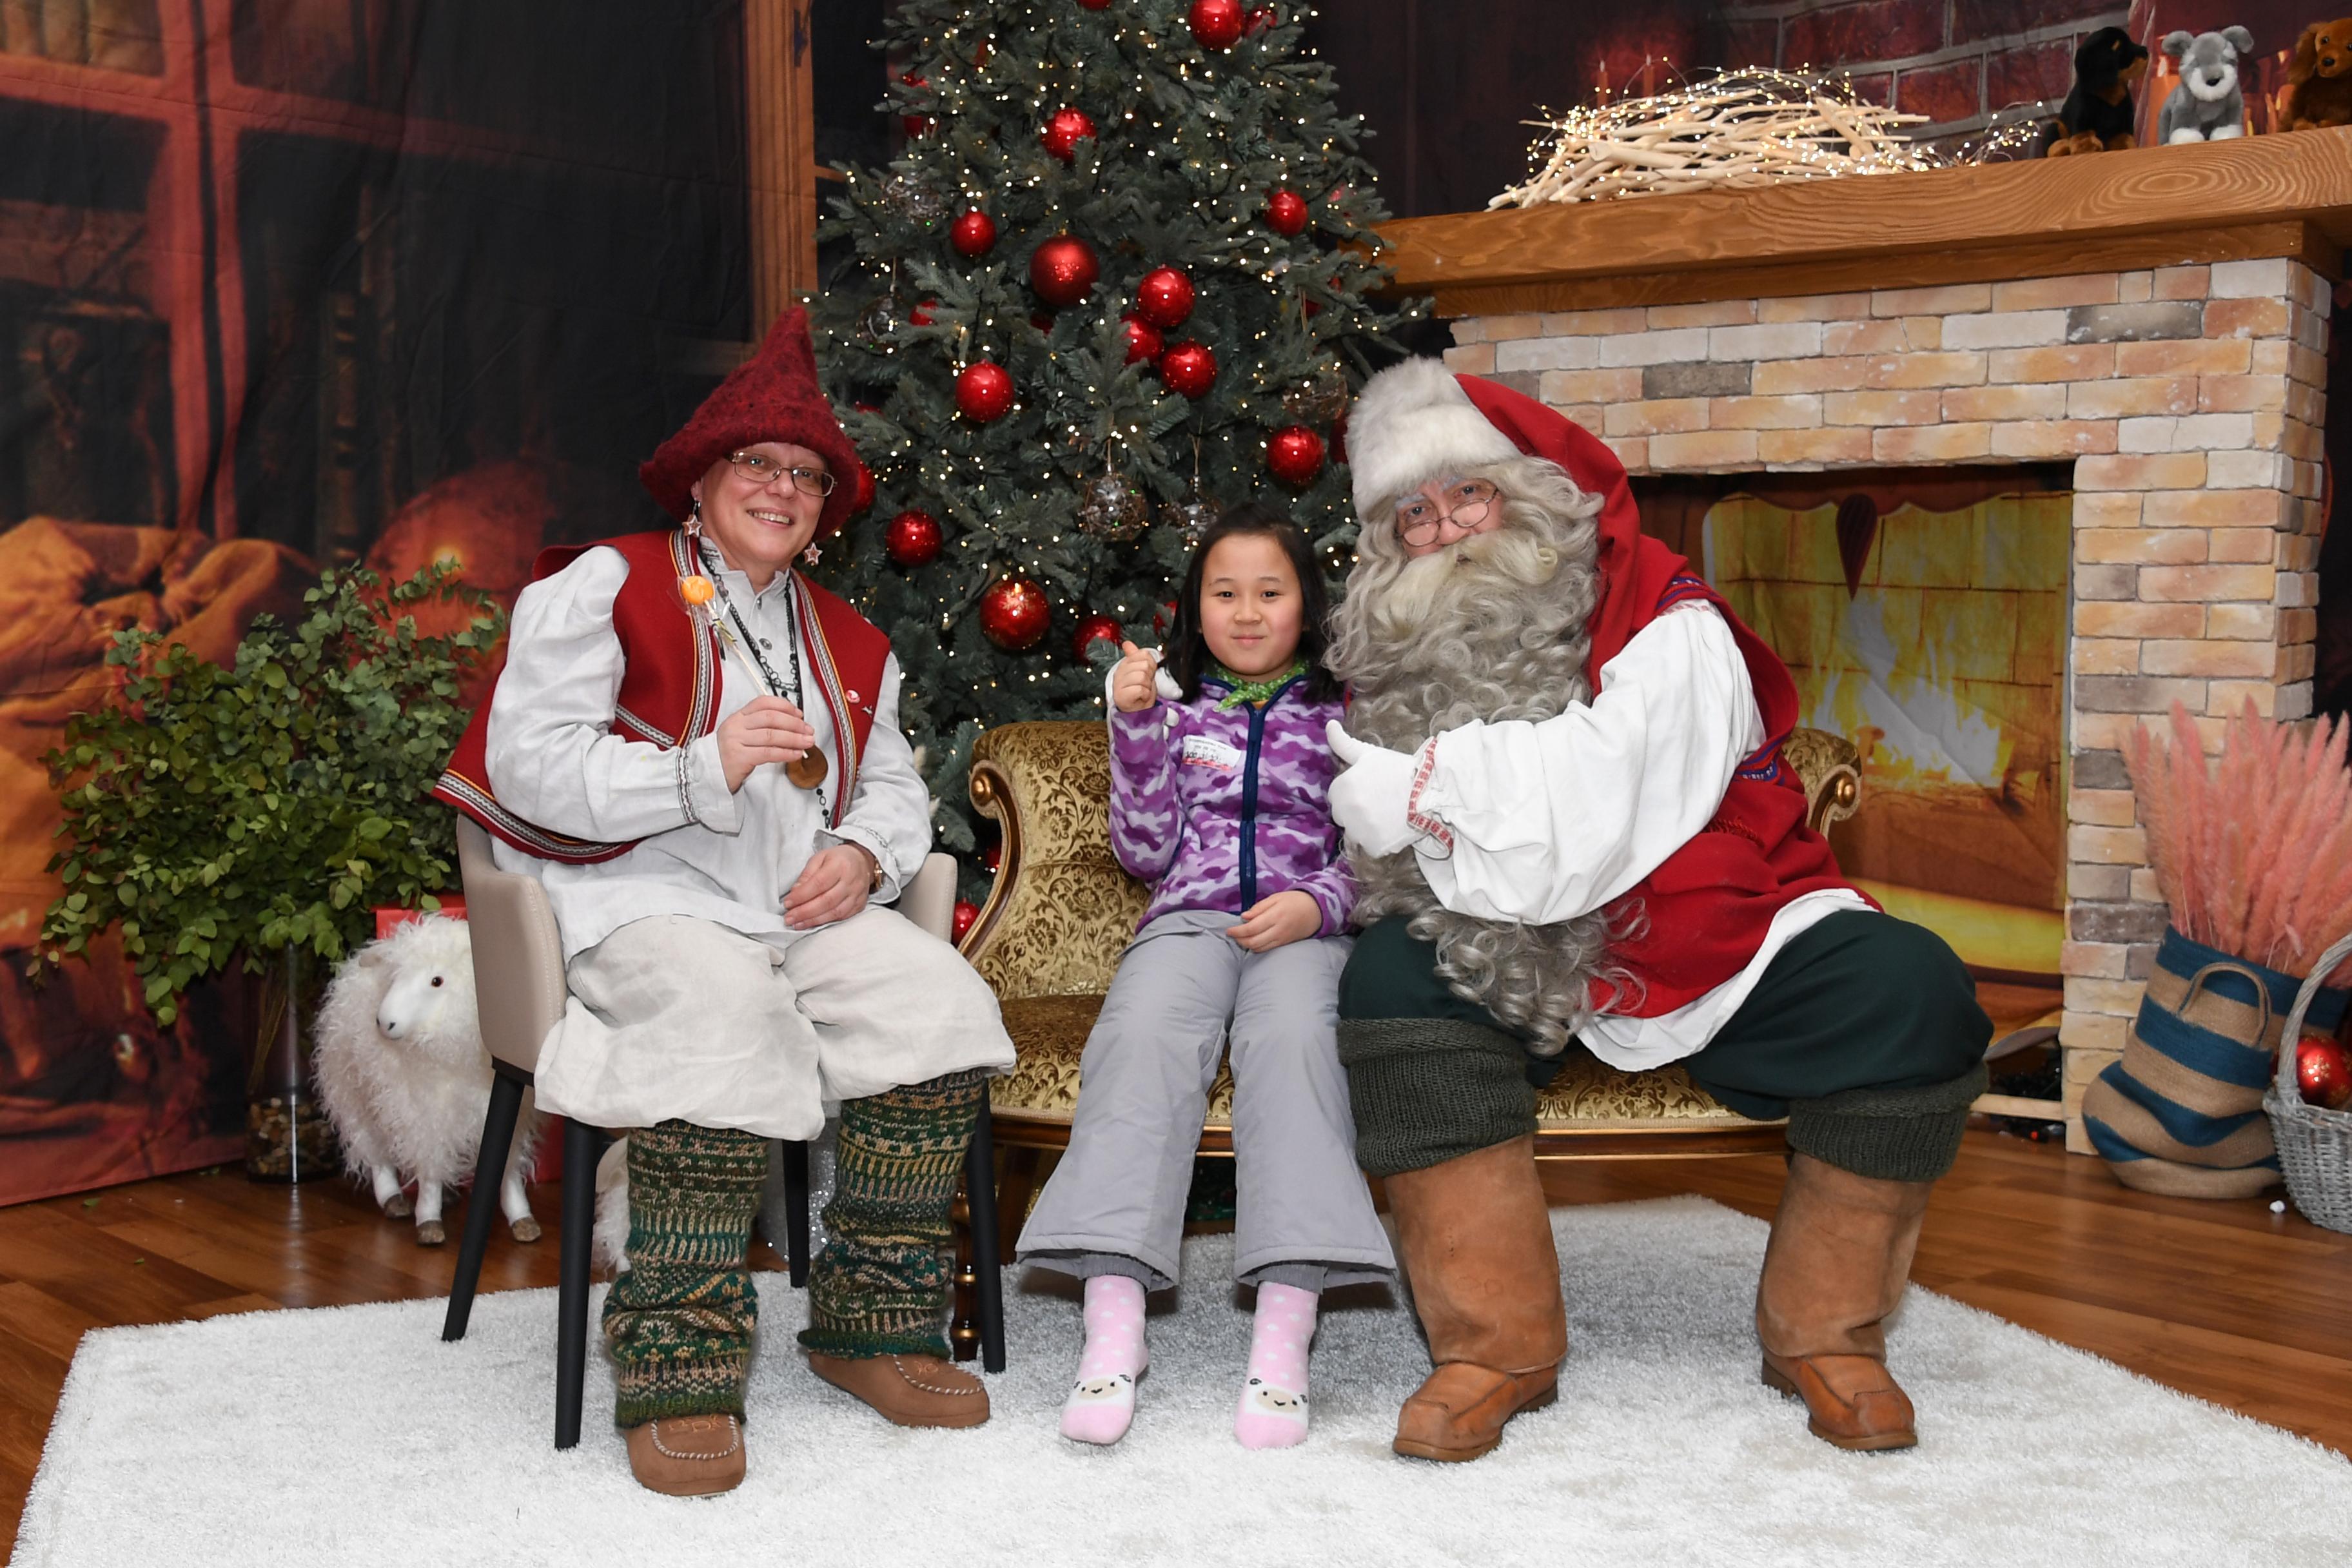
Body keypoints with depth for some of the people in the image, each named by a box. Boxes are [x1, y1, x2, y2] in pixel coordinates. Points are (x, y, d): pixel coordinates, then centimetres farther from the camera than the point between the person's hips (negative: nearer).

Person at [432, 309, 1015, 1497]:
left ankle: (873, 1327, -9)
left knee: (943, 1002, -21)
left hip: (805, 909, 6)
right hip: (644, 900, -6)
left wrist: (862, 853, 0)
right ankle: (678, 1375, -29)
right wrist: (707, 765, -18)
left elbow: (895, 789, 25)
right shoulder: (606, 587, 4)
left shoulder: (848, 643, 24)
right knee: (727, 1021, -38)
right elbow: (529, 764, -8)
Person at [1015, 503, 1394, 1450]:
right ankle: (1113, 1323, -42)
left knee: (1290, 1033, -35)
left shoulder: (1343, 714, 16)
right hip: (1189, 919, 1)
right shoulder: (1175, 707, 18)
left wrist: (1316, 905, -9)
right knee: (1144, 1029, -33)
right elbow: (1147, 852, 9)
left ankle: (1283, 1336, -44)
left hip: (1305, 930, -1)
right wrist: (1137, 725, 0)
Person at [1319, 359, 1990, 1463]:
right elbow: (1379, 845, -4)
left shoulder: (1666, 623, -11)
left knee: (1909, 996, -24)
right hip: (1530, 970, 2)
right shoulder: (1393, 659, 4)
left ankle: (1824, 1332, -5)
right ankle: (1495, 1342, -18)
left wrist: (1423, 787, -16)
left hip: (1711, 947, -1)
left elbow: (1594, 818, -24)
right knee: (1393, 980, -26)